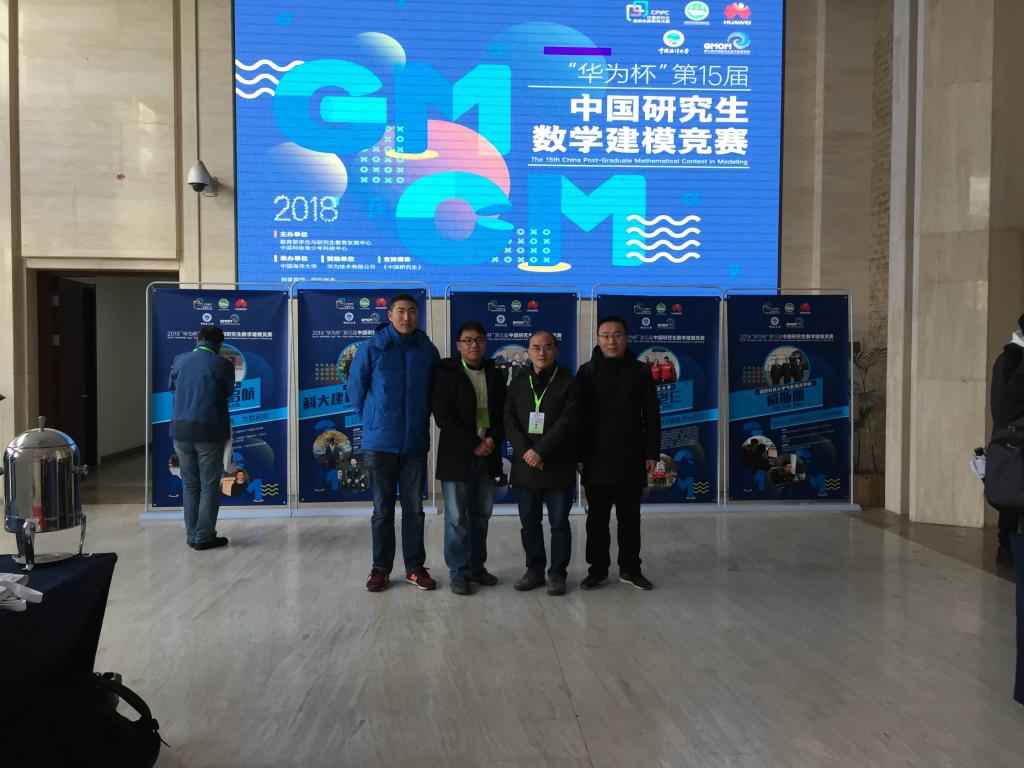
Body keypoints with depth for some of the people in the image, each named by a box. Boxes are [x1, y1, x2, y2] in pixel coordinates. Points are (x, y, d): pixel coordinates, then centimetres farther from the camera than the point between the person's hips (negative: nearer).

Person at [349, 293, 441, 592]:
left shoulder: (428, 350, 2)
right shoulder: (372, 347, -5)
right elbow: (356, 387, 4)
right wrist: (374, 420, 9)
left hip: (416, 442, 2)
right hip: (380, 442, -1)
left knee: (414, 508, 8)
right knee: (383, 510, 8)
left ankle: (415, 567, 20)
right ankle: (381, 568, 20)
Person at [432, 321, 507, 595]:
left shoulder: (494, 375, 11)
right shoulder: (447, 374, -3)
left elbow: (504, 413, 10)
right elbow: (443, 415, -10)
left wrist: (493, 439, -9)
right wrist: (474, 445, -14)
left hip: (487, 455, 4)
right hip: (457, 455, -4)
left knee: (481, 515, 11)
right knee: (457, 517, 1)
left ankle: (476, 566, 23)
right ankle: (458, 572, 10)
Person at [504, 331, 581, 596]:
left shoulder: (568, 383, -1)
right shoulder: (518, 384, 11)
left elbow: (567, 422, -11)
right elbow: (509, 420, 3)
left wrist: (541, 452, -17)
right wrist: (525, 451, -12)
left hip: (558, 466, -3)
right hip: (525, 465, 4)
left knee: (559, 522, 4)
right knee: (529, 522, 11)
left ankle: (558, 573, 16)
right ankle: (534, 569, 24)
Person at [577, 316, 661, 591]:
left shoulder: (639, 372, 2)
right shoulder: (587, 372, 0)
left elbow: (652, 417, 3)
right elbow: (577, 417, -1)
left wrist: (652, 453, -2)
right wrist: (578, 454, -6)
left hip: (632, 460, 1)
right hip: (596, 460, -1)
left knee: (630, 518, 11)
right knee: (597, 518, 7)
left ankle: (630, 568, 23)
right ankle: (597, 569, 19)